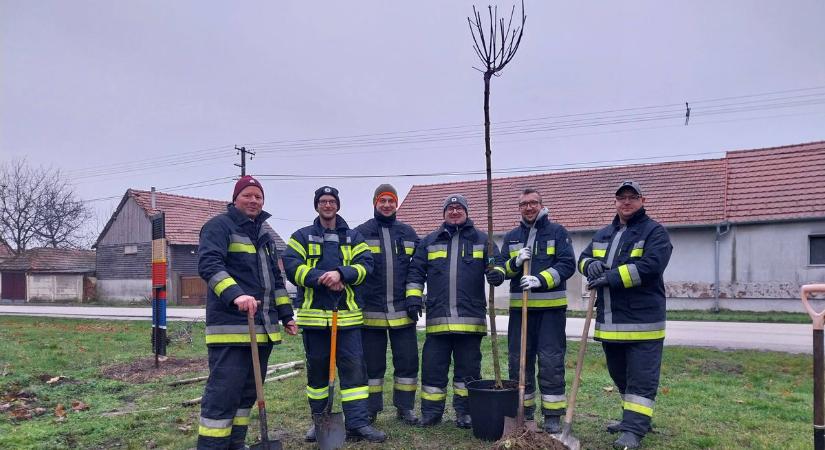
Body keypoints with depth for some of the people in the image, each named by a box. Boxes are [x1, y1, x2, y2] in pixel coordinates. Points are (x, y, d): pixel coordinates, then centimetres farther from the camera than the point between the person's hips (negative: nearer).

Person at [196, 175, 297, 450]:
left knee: (248, 392, 13)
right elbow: (208, 264, -19)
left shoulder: (264, 235, 22)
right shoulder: (220, 226, -3)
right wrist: (235, 294, -34)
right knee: (223, 392, -9)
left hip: (264, 328, 8)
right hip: (231, 326, -8)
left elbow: (276, 278, 27)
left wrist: (286, 315, 23)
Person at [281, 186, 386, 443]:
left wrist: (340, 273, -20)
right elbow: (291, 267, -6)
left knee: (354, 365, -3)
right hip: (313, 313, 0)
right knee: (317, 368, 9)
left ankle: (357, 423, 1)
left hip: (347, 314, 0)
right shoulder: (302, 236, 8)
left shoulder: (353, 237, 11)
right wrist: (323, 278, -17)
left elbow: (365, 265, -2)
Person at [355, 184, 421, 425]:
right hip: (370, 311, -2)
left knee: (408, 360, 6)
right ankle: (371, 409, 22)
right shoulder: (361, 232, 2)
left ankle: (405, 407, 21)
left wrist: (415, 299, 1)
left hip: (403, 311, 2)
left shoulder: (408, 233, 11)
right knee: (372, 364, 7)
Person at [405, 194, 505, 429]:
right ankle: (431, 412, 17)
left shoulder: (481, 239, 11)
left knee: (468, 367, 6)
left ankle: (465, 412, 20)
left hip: (471, 318, -1)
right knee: (433, 366, 4)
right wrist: (413, 296, 3)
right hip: (437, 318, 1)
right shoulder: (429, 241, 14)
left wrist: (497, 273, -15)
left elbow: (496, 263, 7)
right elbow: (416, 271, 14)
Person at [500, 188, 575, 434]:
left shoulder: (557, 232, 2)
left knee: (551, 362, -2)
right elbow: (502, 269, 11)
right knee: (518, 360, 9)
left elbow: (568, 264, -7)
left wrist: (541, 279, -20)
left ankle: (553, 415, 9)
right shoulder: (511, 236, 14)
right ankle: (522, 411, 23)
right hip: (520, 306, 4)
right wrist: (515, 262, -10)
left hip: (551, 307, -4)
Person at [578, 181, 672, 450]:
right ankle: (632, 418, 33)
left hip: (642, 320, -7)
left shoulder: (654, 232, -6)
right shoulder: (603, 234, 17)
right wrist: (591, 265, -8)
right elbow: (583, 258, 17)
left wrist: (611, 277, -21)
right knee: (620, 375, 18)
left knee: (641, 378, -3)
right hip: (610, 321, 7)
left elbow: (650, 266, -20)